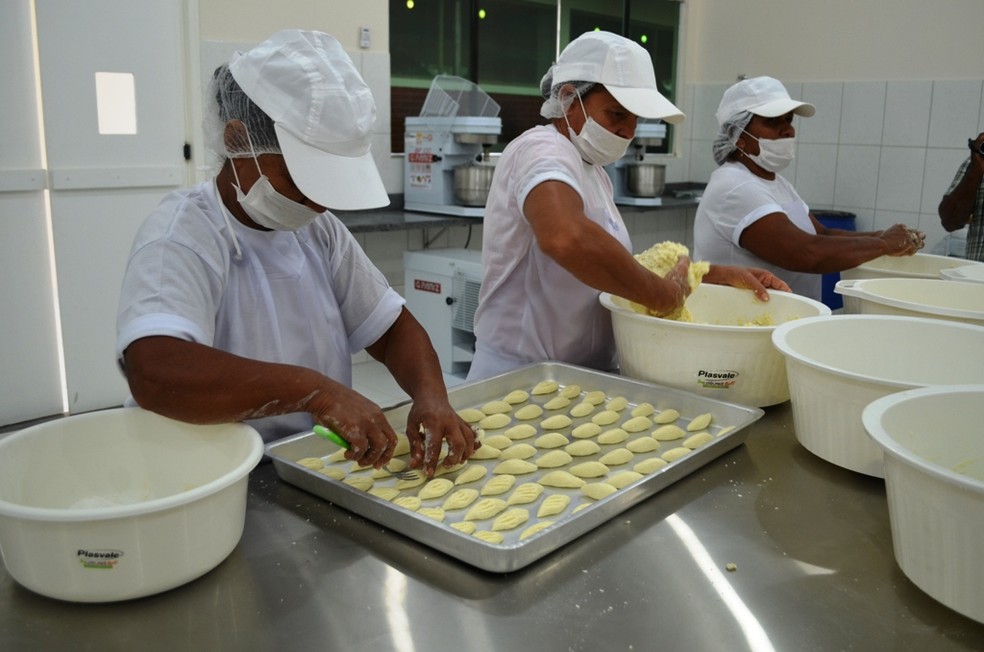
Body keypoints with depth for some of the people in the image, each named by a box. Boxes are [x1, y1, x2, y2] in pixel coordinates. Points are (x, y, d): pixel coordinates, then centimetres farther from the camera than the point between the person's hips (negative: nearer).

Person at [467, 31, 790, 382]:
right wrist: (663, 296, -24)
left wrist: (723, 274, 7)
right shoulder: (542, 150, -15)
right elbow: (565, 238, -36)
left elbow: (620, 265, 17)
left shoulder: (591, 169, 15)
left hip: (579, 376, 9)